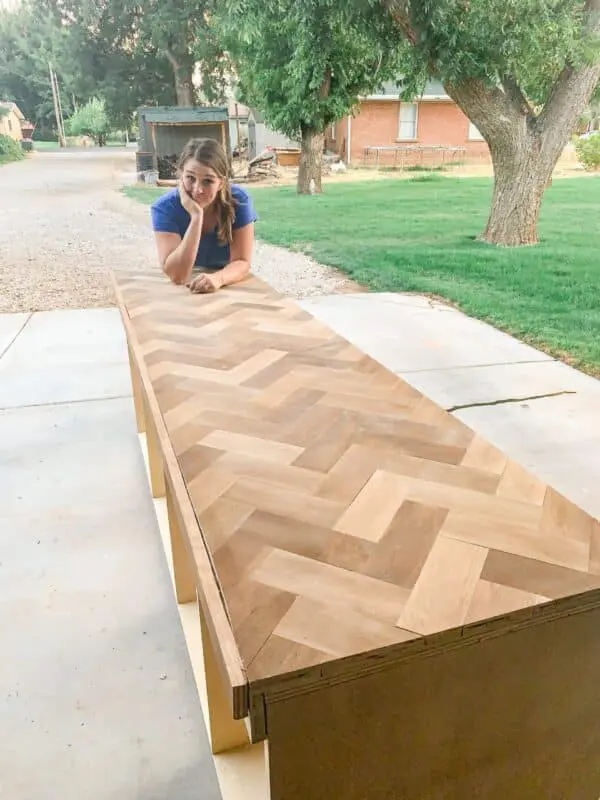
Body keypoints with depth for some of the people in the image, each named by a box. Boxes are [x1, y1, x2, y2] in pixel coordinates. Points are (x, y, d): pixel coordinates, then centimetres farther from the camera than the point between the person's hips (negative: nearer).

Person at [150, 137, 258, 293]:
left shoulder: (239, 200, -18)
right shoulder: (165, 207, -20)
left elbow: (242, 262, -19)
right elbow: (177, 275, -29)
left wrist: (217, 278, -40)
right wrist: (196, 216, -34)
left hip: (229, 287, 1)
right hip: (182, 292, -1)